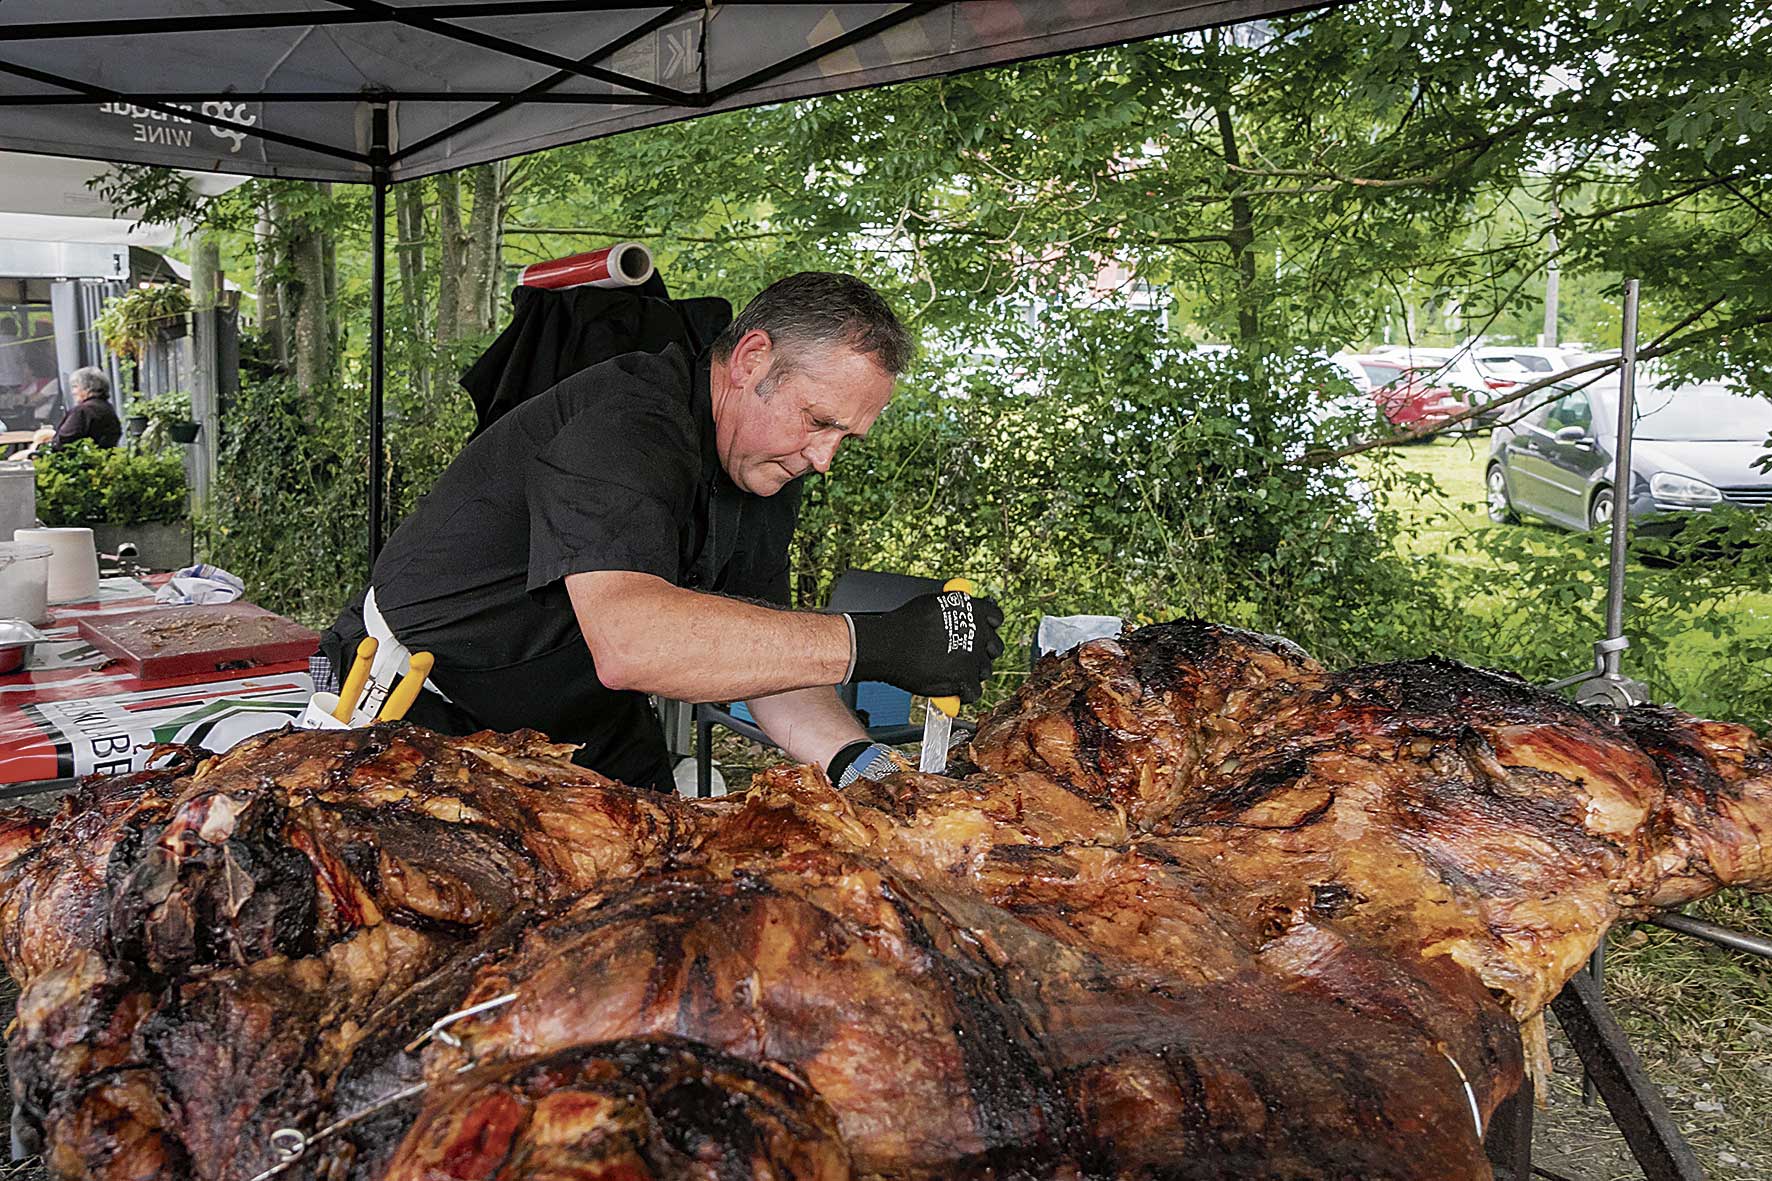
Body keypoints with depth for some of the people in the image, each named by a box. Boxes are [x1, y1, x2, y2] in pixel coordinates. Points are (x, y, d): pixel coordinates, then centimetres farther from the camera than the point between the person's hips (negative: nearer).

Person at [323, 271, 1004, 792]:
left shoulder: (767, 469, 0)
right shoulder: (624, 423, -29)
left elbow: (765, 655, -4)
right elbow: (627, 643, -45)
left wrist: (858, 763, -23)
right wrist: (874, 644, -45)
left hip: (591, 740, 7)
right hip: (424, 726, -7)